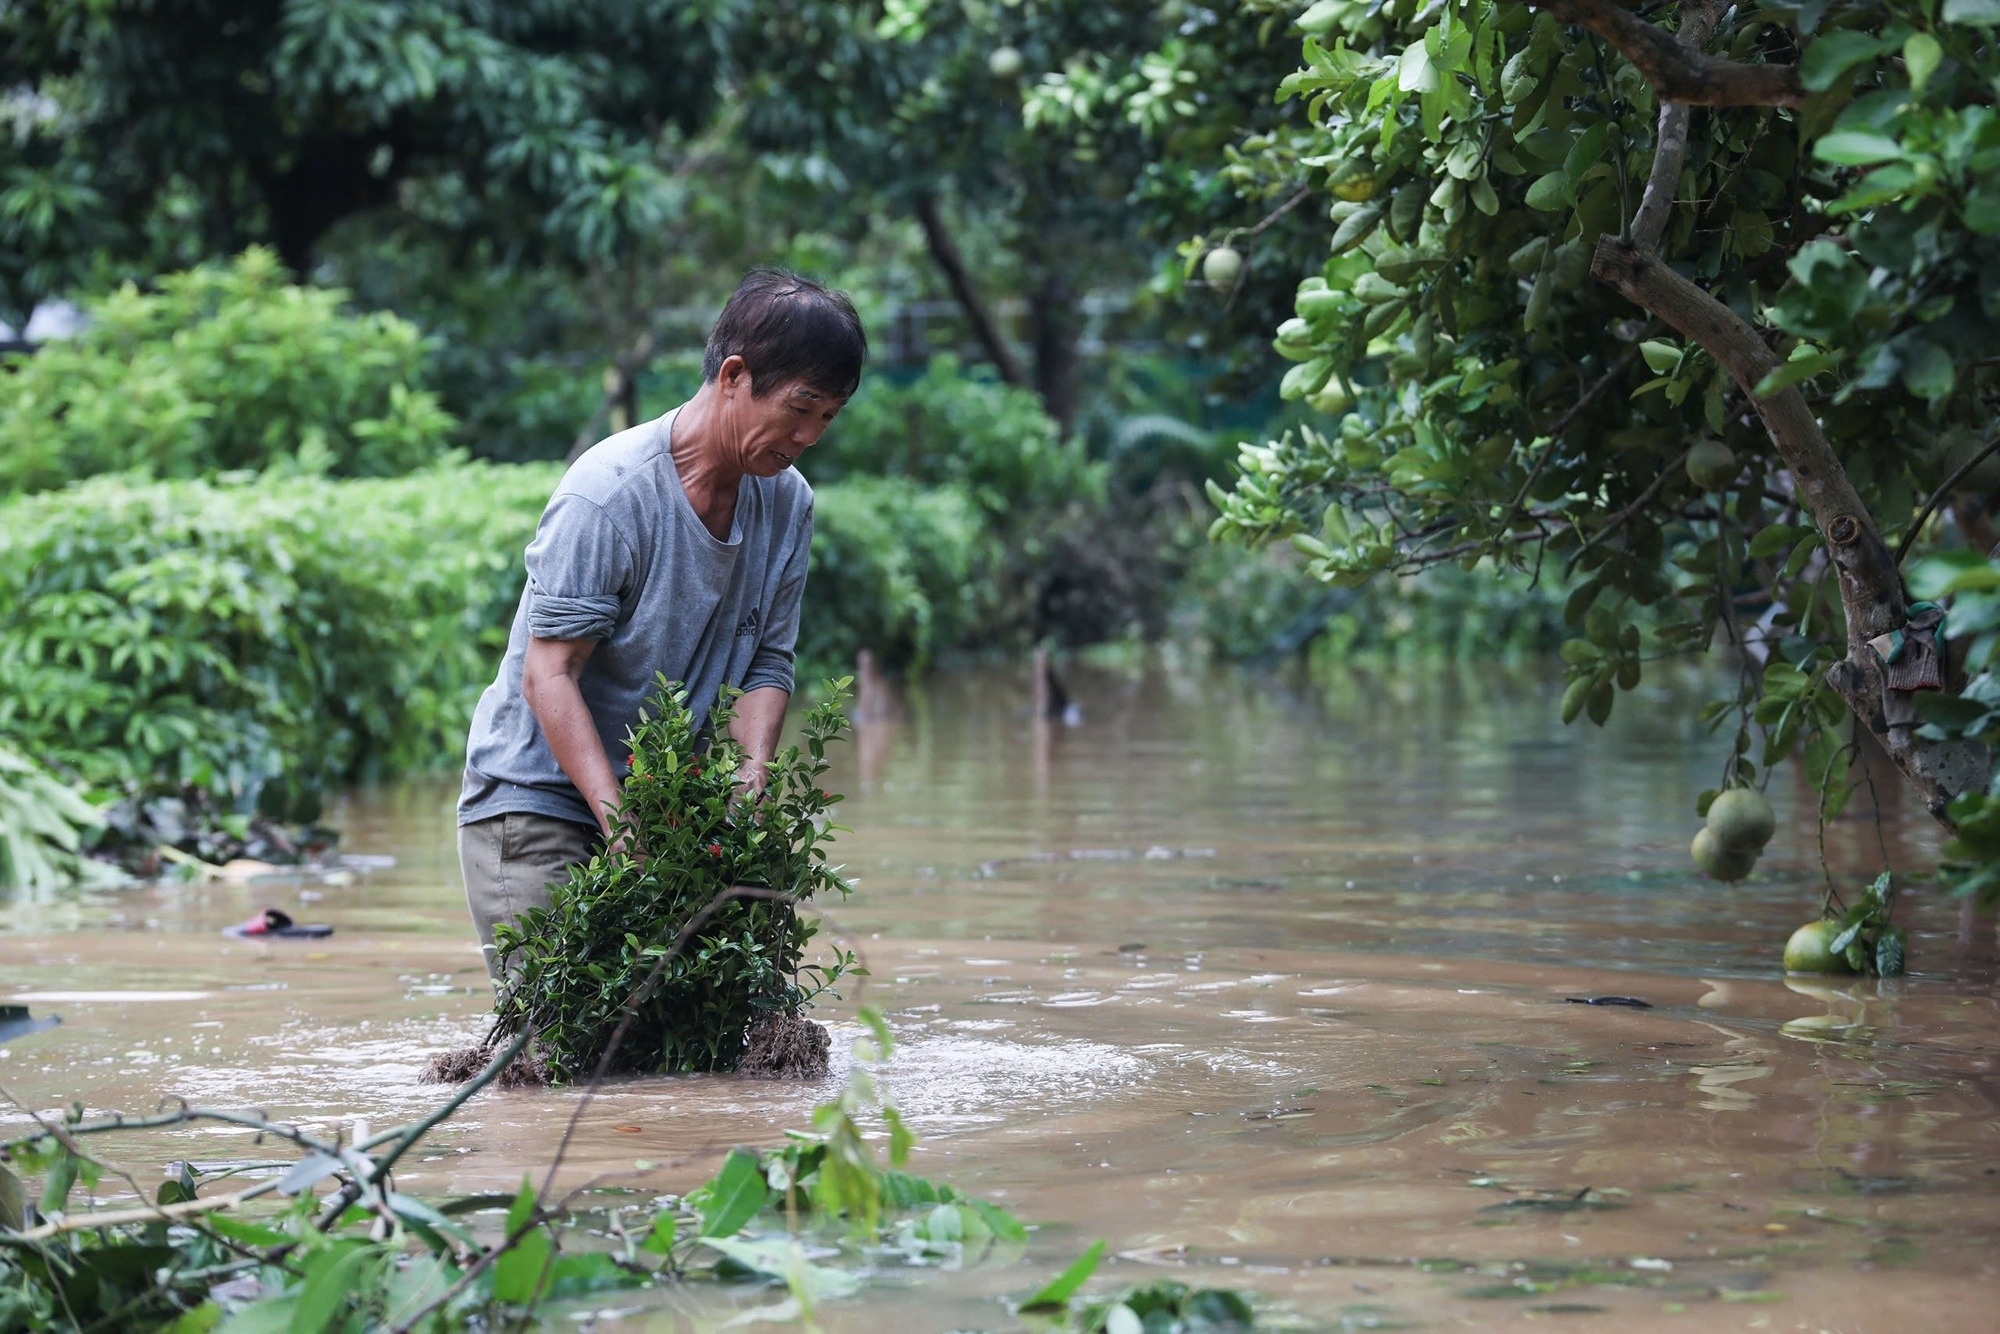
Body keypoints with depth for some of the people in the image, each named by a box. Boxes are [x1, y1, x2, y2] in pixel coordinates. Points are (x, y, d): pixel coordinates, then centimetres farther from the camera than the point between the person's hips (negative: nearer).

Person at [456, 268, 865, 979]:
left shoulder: (788, 502, 2)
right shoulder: (609, 493, -19)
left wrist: (751, 781, -17)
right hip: (536, 796, -6)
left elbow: (767, 664, 3)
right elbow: (549, 675, -21)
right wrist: (620, 822, -31)